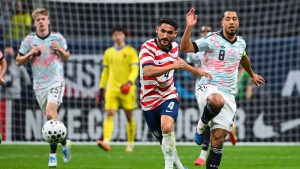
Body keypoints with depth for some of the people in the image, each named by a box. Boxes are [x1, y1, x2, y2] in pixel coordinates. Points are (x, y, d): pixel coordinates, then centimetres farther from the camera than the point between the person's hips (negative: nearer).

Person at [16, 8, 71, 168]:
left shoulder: (58, 37, 2)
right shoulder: (29, 40, 1)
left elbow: (67, 57, 14)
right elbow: (18, 61, 7)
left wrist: (59, 49, -7)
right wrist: (31, 53, -11)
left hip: (56, 81, -3)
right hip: (39, 84, 3)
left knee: (50, 114, -20)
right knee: (51, 117, 6)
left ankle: (53, 154, -12)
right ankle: (64, 142, 28)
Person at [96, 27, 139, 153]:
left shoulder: (130, 51, 1)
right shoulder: (108, 52, 13)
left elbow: (135, 70, -6)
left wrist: (130, 82, -23)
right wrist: (101, 89, 14)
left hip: (127, 89, -2)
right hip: (112, 89, 2)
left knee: (129, 116, 3)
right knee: (109, 114, -13)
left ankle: (130, 144, 14)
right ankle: (106, 142, -26)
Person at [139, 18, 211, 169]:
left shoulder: (174, 47, 1)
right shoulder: (148, 47, -18)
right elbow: (148, 71, -36)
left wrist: (195, 70, 29)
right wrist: (173, 66, -42)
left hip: (168, 97, 2)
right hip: (149, 101, -2)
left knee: (167, 127, -29)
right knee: (163, 140, 9)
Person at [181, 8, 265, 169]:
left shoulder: (241, 43, 11)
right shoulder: (213, 39, -7)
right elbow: (185, 48, -15)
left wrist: (252, 74, 51)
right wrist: (189, 27, -30)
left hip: (228, 95, 5)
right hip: (208, 88, -5)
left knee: (218, 138, -3)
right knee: (217, 101, -41)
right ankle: (201, 126, -11)